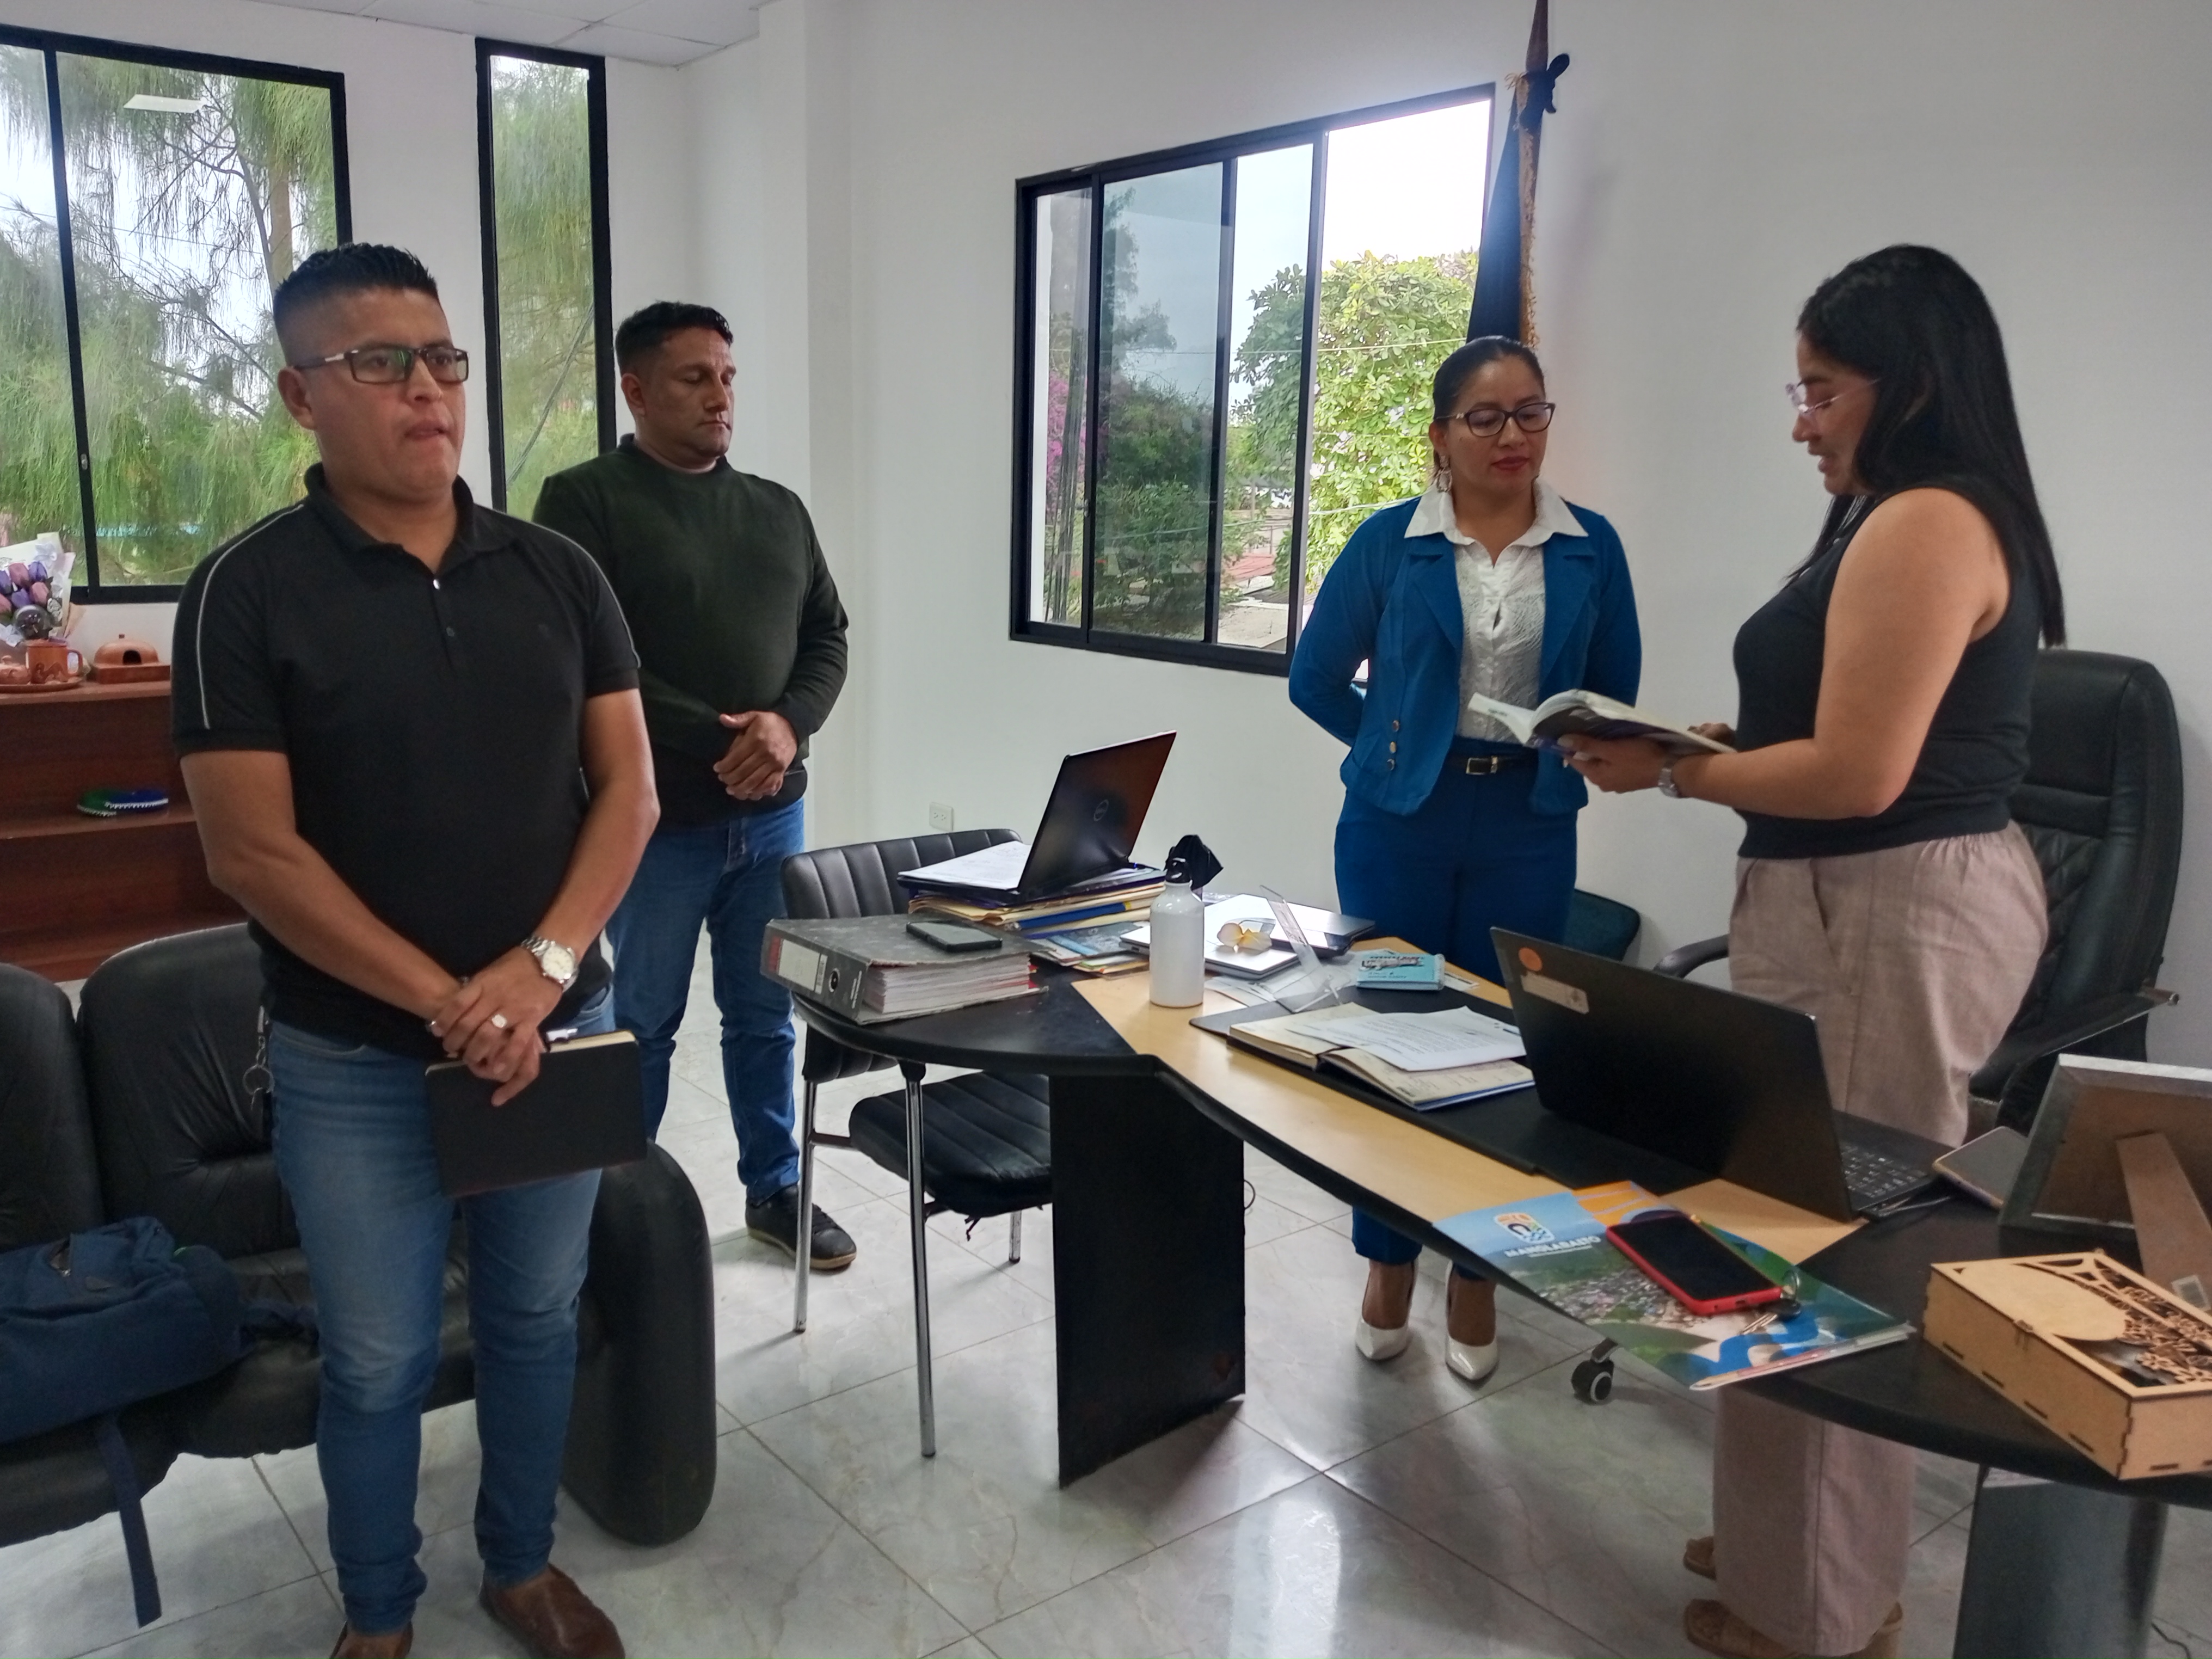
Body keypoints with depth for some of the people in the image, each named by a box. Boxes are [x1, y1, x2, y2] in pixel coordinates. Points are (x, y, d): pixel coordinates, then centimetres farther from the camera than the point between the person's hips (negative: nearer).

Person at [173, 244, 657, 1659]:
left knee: (537, 1319, 17)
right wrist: (448, 1004, -17)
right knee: (380, 1362, 12)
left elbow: (629, 788, -1)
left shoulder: (557, 572, 1)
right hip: (356, 1060, -3)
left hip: (558, 1030, 3)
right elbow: (254, 853, -12)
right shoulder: (248, 591, -8)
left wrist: (542, 967, -15)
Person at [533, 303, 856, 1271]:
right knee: (642, 1028, 9)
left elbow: (826, 636, 10)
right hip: (655, 820, -5)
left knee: (765, 1016, 15)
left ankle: (775, 1190, 30)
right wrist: (716, 739, -20)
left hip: (773, 815, 5)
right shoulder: (584, 502, -6)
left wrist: (789, 725, -10)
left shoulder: (778, 510, 12)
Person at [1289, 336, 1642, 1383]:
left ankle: (1476, 1276, 26)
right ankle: (1388, 1266, 25)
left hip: (1528, 829, 1)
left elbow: (1615, 691, 12)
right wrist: (1404, 747, 3)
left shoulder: (1590, 549, 3)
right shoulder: (1390, 542, -2)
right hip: (1399, 825, -1)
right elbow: (1316, 679, 5)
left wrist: (1565, 750, -3)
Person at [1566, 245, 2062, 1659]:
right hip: (1883, 905, 11)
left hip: (1892, 916, -11)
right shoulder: (1915, 519, 17)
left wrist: (1674, 776, -11)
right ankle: (1800, 1544, 33)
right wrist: (1715, 736, 9)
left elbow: (1858, 775, -22)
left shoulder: (1924, 524, -17)